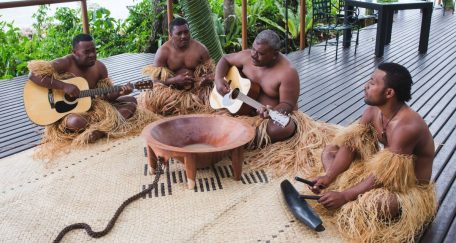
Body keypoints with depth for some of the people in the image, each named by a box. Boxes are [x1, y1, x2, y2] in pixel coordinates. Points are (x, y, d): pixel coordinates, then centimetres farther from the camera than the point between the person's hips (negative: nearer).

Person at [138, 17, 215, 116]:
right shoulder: (163, 51, -6)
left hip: (197, 88, 2)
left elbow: (211, 71, 6)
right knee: (150, 99, -30)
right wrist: (174, 80, -26)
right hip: (171, 89, -2)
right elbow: (155, 79, -8)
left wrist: (208, 79, -20)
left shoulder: (200, 48, 0)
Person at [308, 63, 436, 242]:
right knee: (329, 151, 3)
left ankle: (349, 206, -6)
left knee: (372, 203, -40)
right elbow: (349, 145, -6)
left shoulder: (407, 126, -32)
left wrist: (345, 196, -29)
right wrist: (328, 177, -18)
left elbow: (383, 176, -31)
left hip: (411, 189, -8)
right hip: (380, 170, 8)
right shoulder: (373, 110, -7)